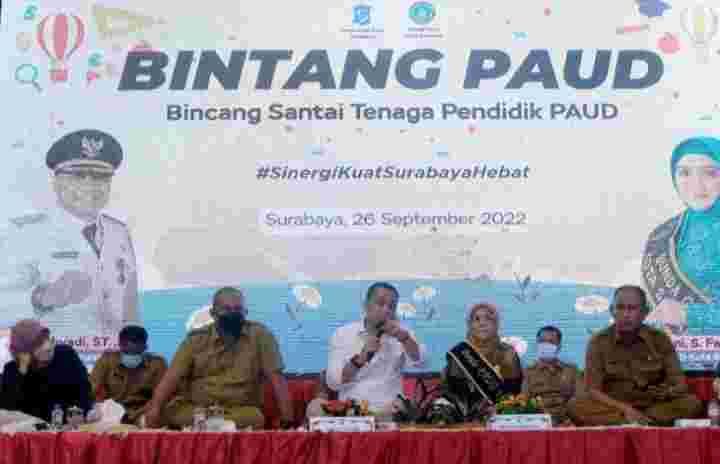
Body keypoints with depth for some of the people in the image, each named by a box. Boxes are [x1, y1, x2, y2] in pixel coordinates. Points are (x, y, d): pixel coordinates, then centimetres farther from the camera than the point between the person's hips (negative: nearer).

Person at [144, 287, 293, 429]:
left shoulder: (259, 335, 2)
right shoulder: (197, 339, 7)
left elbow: (276, 378, -3)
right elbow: (172, 377, -1)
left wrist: (287, 419, -14)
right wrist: (154, 408, -17)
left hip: (241, 410, -1)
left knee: (255, 418, -35)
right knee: (168, 411, -28)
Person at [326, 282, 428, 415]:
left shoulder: (400, 333, 12)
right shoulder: (342, 334, 6)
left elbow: (420, 362, -6)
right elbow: (333, 383, -3)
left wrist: (404, 338, -21)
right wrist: (360, 359, -16)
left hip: (390, 412, 0)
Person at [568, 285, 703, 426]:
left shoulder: (660, 339, 2)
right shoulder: (599, 342, -2)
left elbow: (680, 385, 0)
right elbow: (593, 391, -8)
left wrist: (668, 392, -24)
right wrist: (625, 409, -23)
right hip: (613, 407, -1)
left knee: (692, 404, -25)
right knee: (575, 406, -29)